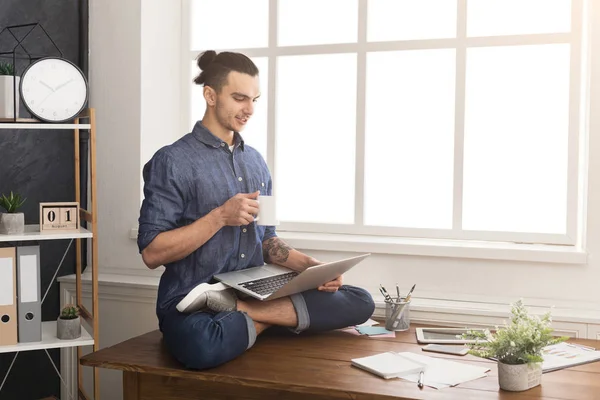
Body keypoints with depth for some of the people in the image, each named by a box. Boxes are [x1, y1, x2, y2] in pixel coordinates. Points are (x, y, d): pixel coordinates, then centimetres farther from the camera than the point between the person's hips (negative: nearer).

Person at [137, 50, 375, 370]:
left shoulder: (256, 161, 15)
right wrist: (220, 216, -18)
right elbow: (151, 253, -10)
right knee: (201, 347, -41)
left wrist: (309, 265, 0)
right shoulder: (173, 161, -6)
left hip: (254, 293, 7)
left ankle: (237, 310, -16)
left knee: (360, 303, -11)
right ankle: (274, 320, -15)